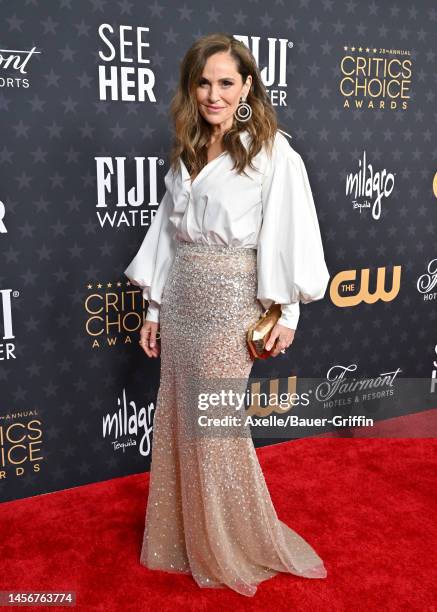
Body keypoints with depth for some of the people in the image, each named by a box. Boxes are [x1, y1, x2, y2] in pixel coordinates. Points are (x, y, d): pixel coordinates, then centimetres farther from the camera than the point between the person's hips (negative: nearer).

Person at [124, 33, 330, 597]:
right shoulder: (186, 154, 11)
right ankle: (186, 537, 35)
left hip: (229, 303, -6)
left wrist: (287, 312, -11)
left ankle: (237, 549, 28)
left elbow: (289, 234, -9)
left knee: (216, 427, 3)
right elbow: (167, 234, 11)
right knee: (178, 420, 13)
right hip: (179, 302, 6)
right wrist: (153, 307, 10)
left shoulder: (272, 153, -7)